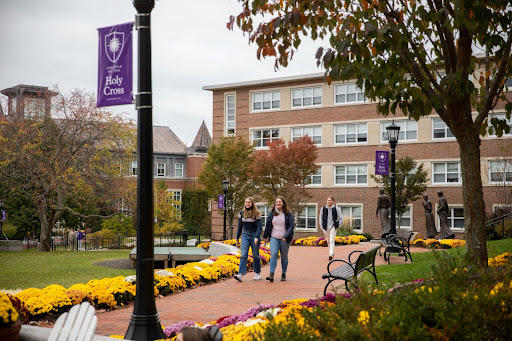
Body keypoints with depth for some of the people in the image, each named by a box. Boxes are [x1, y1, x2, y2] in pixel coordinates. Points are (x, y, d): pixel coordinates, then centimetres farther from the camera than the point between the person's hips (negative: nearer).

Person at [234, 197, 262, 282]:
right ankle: (240, 274, -20)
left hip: (254, 235, -2)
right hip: (245, 235, 2)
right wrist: (237, 238, 14)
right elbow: (240, 226, 13)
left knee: (255, 255, 5)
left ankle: (257, 274, 20)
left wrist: (256, 237, -22)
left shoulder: (256, 213, -5)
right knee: (244, 255, -11)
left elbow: (259, 227, -10)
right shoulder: (241, 213, 6)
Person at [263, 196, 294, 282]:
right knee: (273, 254, -12)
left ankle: (283, 274, 20)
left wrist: (286, 236, -17)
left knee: (284, 256, 7)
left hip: (284, 239, -1)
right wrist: (265, 236, 15)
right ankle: (271, 275, -18)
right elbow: (267, 225, 15)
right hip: (274, 238, 2)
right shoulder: (272, 213, 7)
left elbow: (291, 226, -7)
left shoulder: (288, 214, -2)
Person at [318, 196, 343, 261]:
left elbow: (341, 218, 4)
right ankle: (332, 253, 28)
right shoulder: (323, 209, 2)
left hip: (333, 227, -3)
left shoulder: (336, 209, -4)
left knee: (332, 241, -14)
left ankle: (331, 255, -21)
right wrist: (321, 226, 6)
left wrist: (337, 226, -1)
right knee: (328, 241, 12)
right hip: (325, 228, 3)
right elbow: (320, 218, 13)